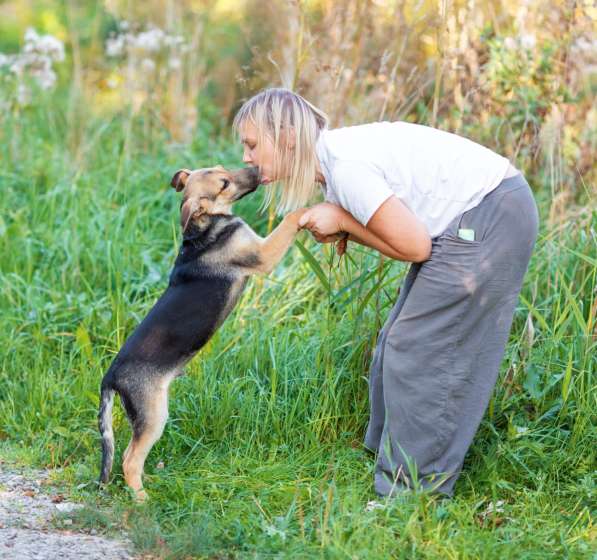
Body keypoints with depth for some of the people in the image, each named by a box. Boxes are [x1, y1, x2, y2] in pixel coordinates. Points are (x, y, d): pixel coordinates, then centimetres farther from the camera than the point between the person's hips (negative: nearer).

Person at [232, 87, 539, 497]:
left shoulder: (346, 166, -22)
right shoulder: (333, 157, 7)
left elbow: (413, 246, -20)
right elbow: (401, 229, 10)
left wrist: (341, 219, -11)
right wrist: (341, 230, -7)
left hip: (489, 218, -10)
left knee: (419, 350, -5)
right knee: (402, 344, 14)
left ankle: (416, 489, 3)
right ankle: (395, 463, 24)